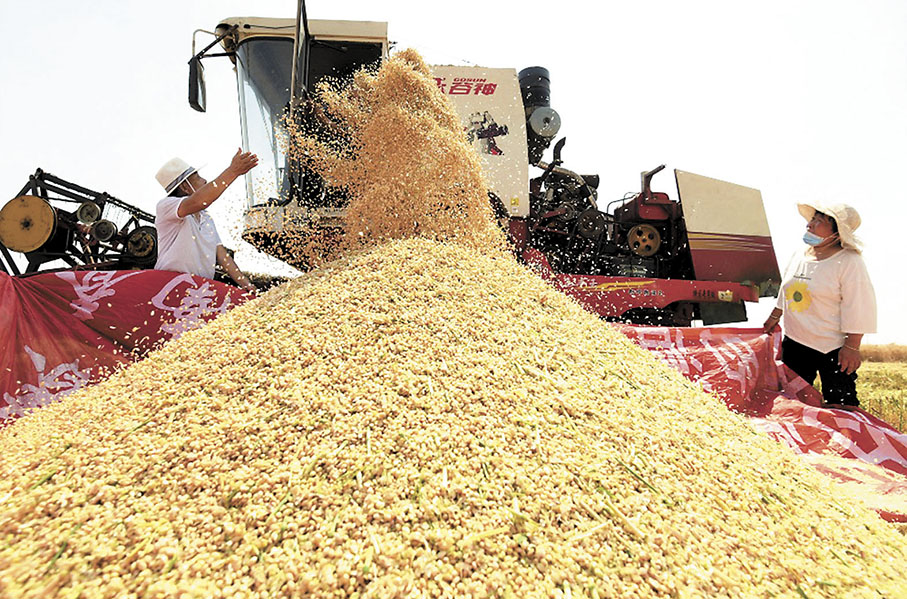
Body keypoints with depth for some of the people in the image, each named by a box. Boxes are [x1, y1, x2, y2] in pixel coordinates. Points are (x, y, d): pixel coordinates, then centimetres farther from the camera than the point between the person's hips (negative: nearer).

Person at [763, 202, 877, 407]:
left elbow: (858, 308, -15)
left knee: (839, 406, 1)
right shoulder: (799, 256, 7)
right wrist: (774, 317, 24)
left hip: (833, 347, -6)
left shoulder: (849, 261, -13)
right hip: (794, 342, 6)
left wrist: (852, 347, -17)